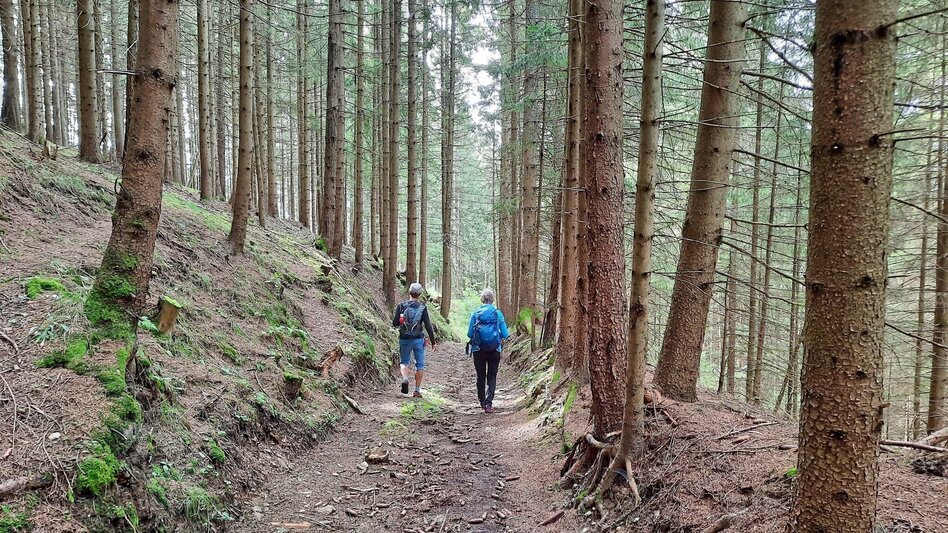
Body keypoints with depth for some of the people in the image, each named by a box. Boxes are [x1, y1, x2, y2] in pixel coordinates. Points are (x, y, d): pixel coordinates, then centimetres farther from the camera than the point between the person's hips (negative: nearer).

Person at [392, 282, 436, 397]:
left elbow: (394, 323, -5)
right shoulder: (422, 307, -6)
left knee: (404, 362, 18)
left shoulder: (401, 306, -4)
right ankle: (417, 390, 10)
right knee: (420, 365, 11)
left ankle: (404, 379, -11)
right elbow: (428, 325, -7)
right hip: (418, 340, -1)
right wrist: (433, 341, 0)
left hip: (404, 339, 1)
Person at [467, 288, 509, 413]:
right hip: (495, 350, -1)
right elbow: (505, 334, -5)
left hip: (478, 349, 1)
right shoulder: (498, 313, -4)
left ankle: (482, 402, 23)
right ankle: (488, 403, -9)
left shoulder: (475, 313, -4)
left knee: (481, 376, 14)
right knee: (492, 377, 6)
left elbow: (470, 334, -4)